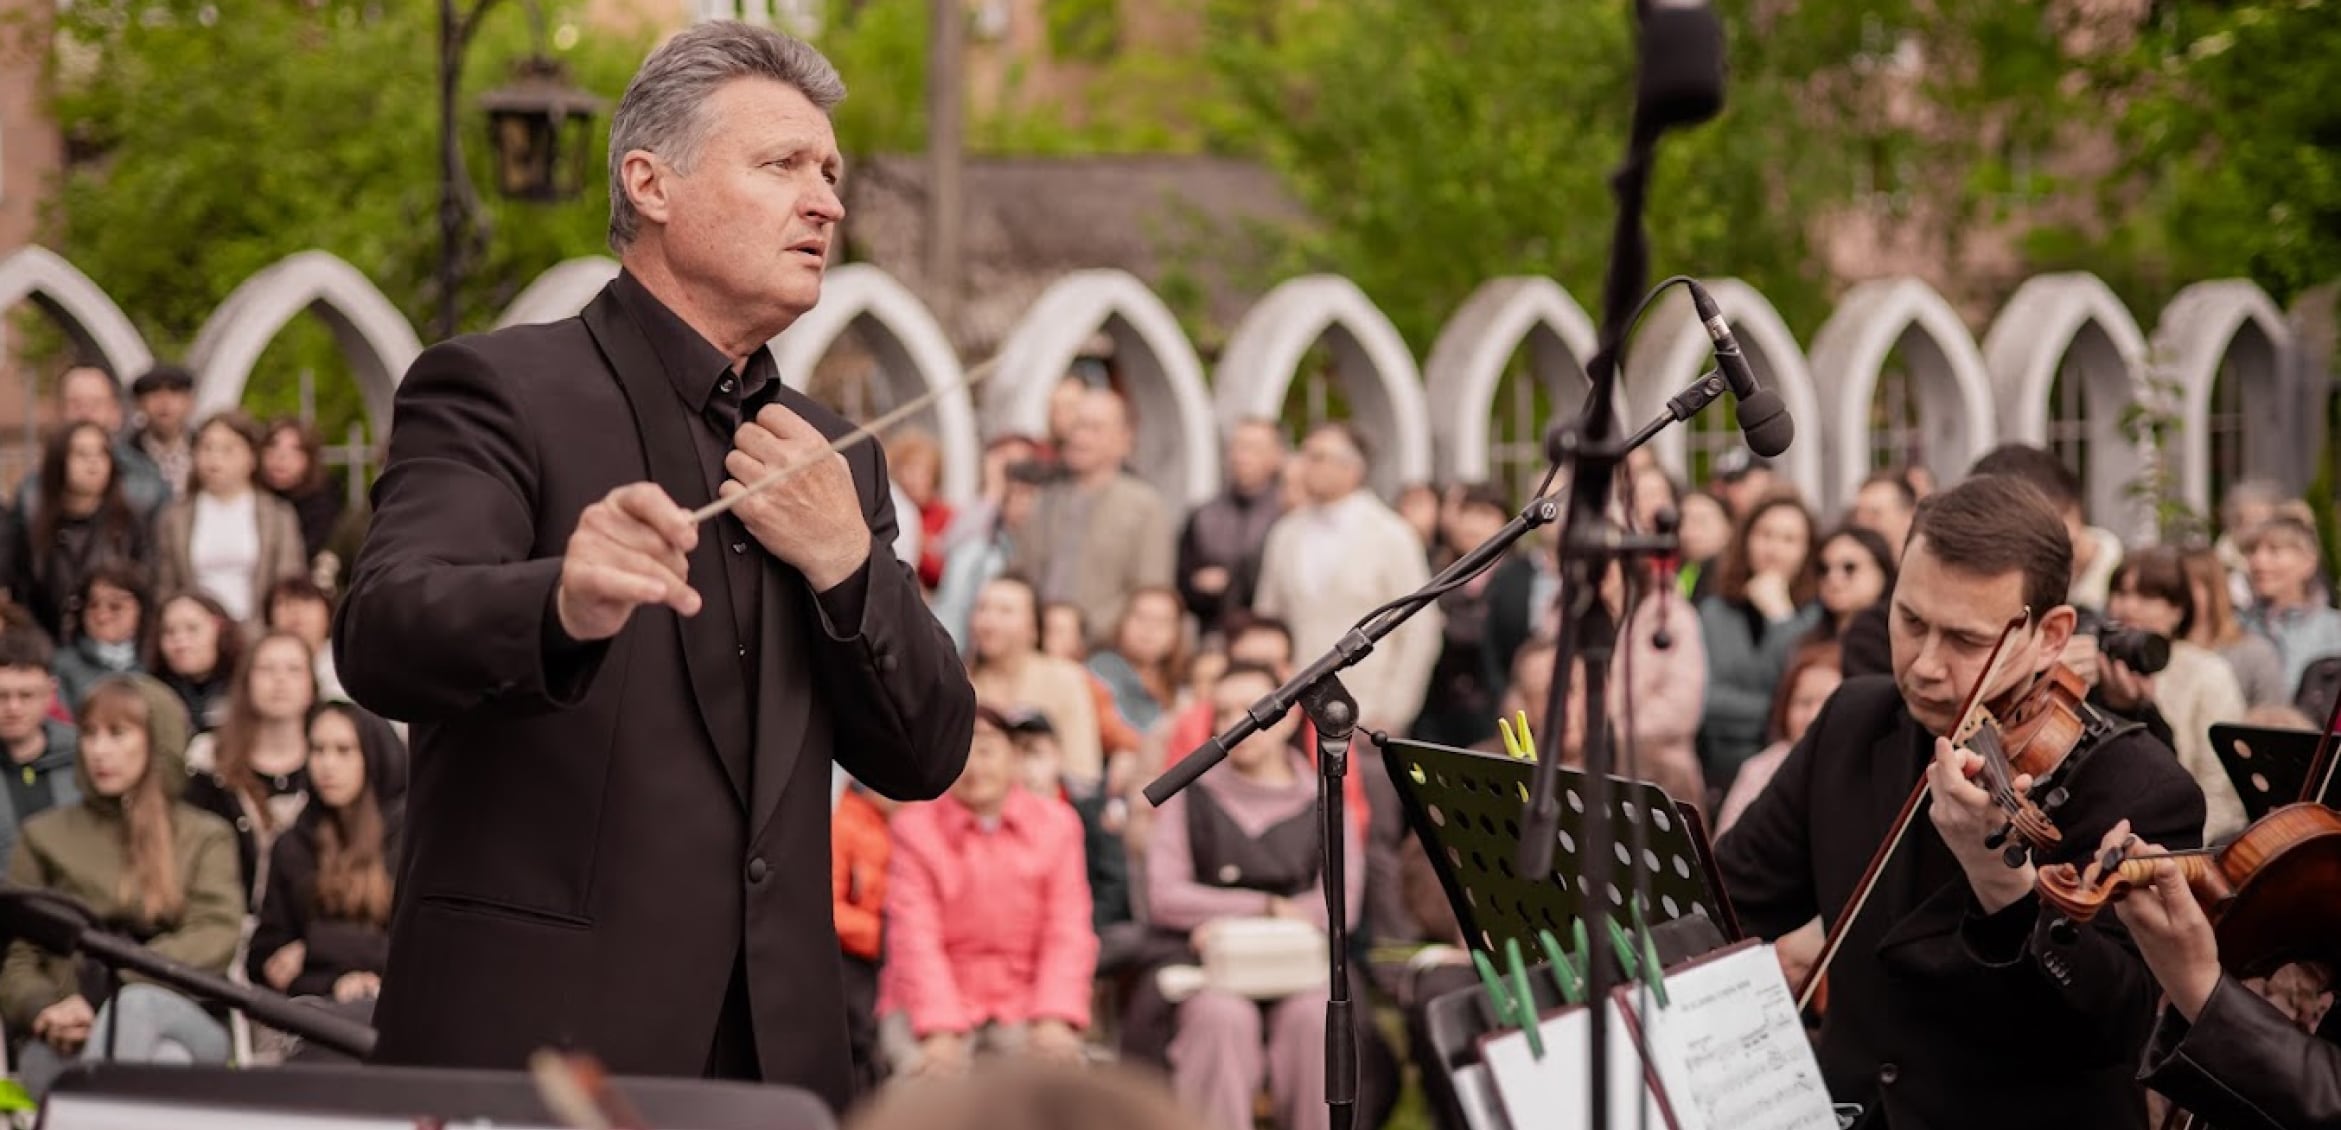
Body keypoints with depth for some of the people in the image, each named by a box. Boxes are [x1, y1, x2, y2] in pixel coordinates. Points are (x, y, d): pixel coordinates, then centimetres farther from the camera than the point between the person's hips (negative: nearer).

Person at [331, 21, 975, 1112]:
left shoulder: (831, 457, 15)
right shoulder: (498, 390, -4)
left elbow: (925, 758, 12)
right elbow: (381, 635, -22)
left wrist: (845, 561, -6)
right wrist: (565, 603, -42)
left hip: (772, 1051, 6)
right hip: (537, 1037, -6)